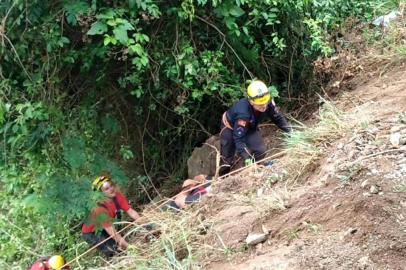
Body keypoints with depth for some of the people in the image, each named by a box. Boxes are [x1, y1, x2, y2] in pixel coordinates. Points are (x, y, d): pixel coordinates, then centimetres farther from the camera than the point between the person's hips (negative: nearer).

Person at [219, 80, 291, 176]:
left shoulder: (268, 103, -31)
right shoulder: (243, 113, -45)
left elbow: (278, 118, -11)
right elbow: (239, 138, -41)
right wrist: (246, 158, -48)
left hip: (250, 127, 5)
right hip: (231, 127, -5)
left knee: (260, 151, -13)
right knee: (227, 157, -1)